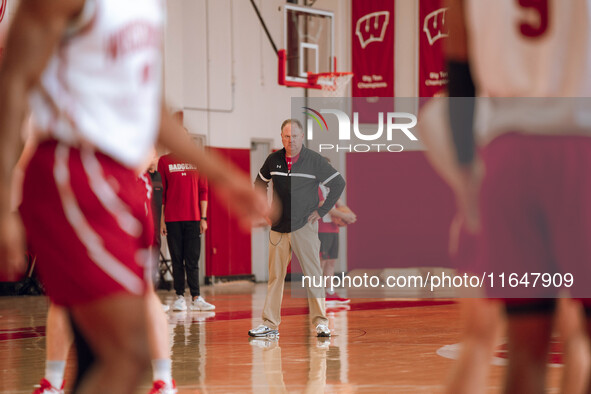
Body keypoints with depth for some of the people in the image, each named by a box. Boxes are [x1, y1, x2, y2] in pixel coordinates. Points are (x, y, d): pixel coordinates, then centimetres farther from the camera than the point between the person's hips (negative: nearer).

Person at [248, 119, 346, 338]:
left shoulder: (314, 161, -4)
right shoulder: (273, 160, 6)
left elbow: (338, 183, 1)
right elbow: (260, 183, 23)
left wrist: (322, 211, -2)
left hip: (304, 226, -3)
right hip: (278, 227, 3)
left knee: (312, 273, -5)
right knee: (275, 275, 5)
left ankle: (320, 322, -1)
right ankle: (270, 324, 9)